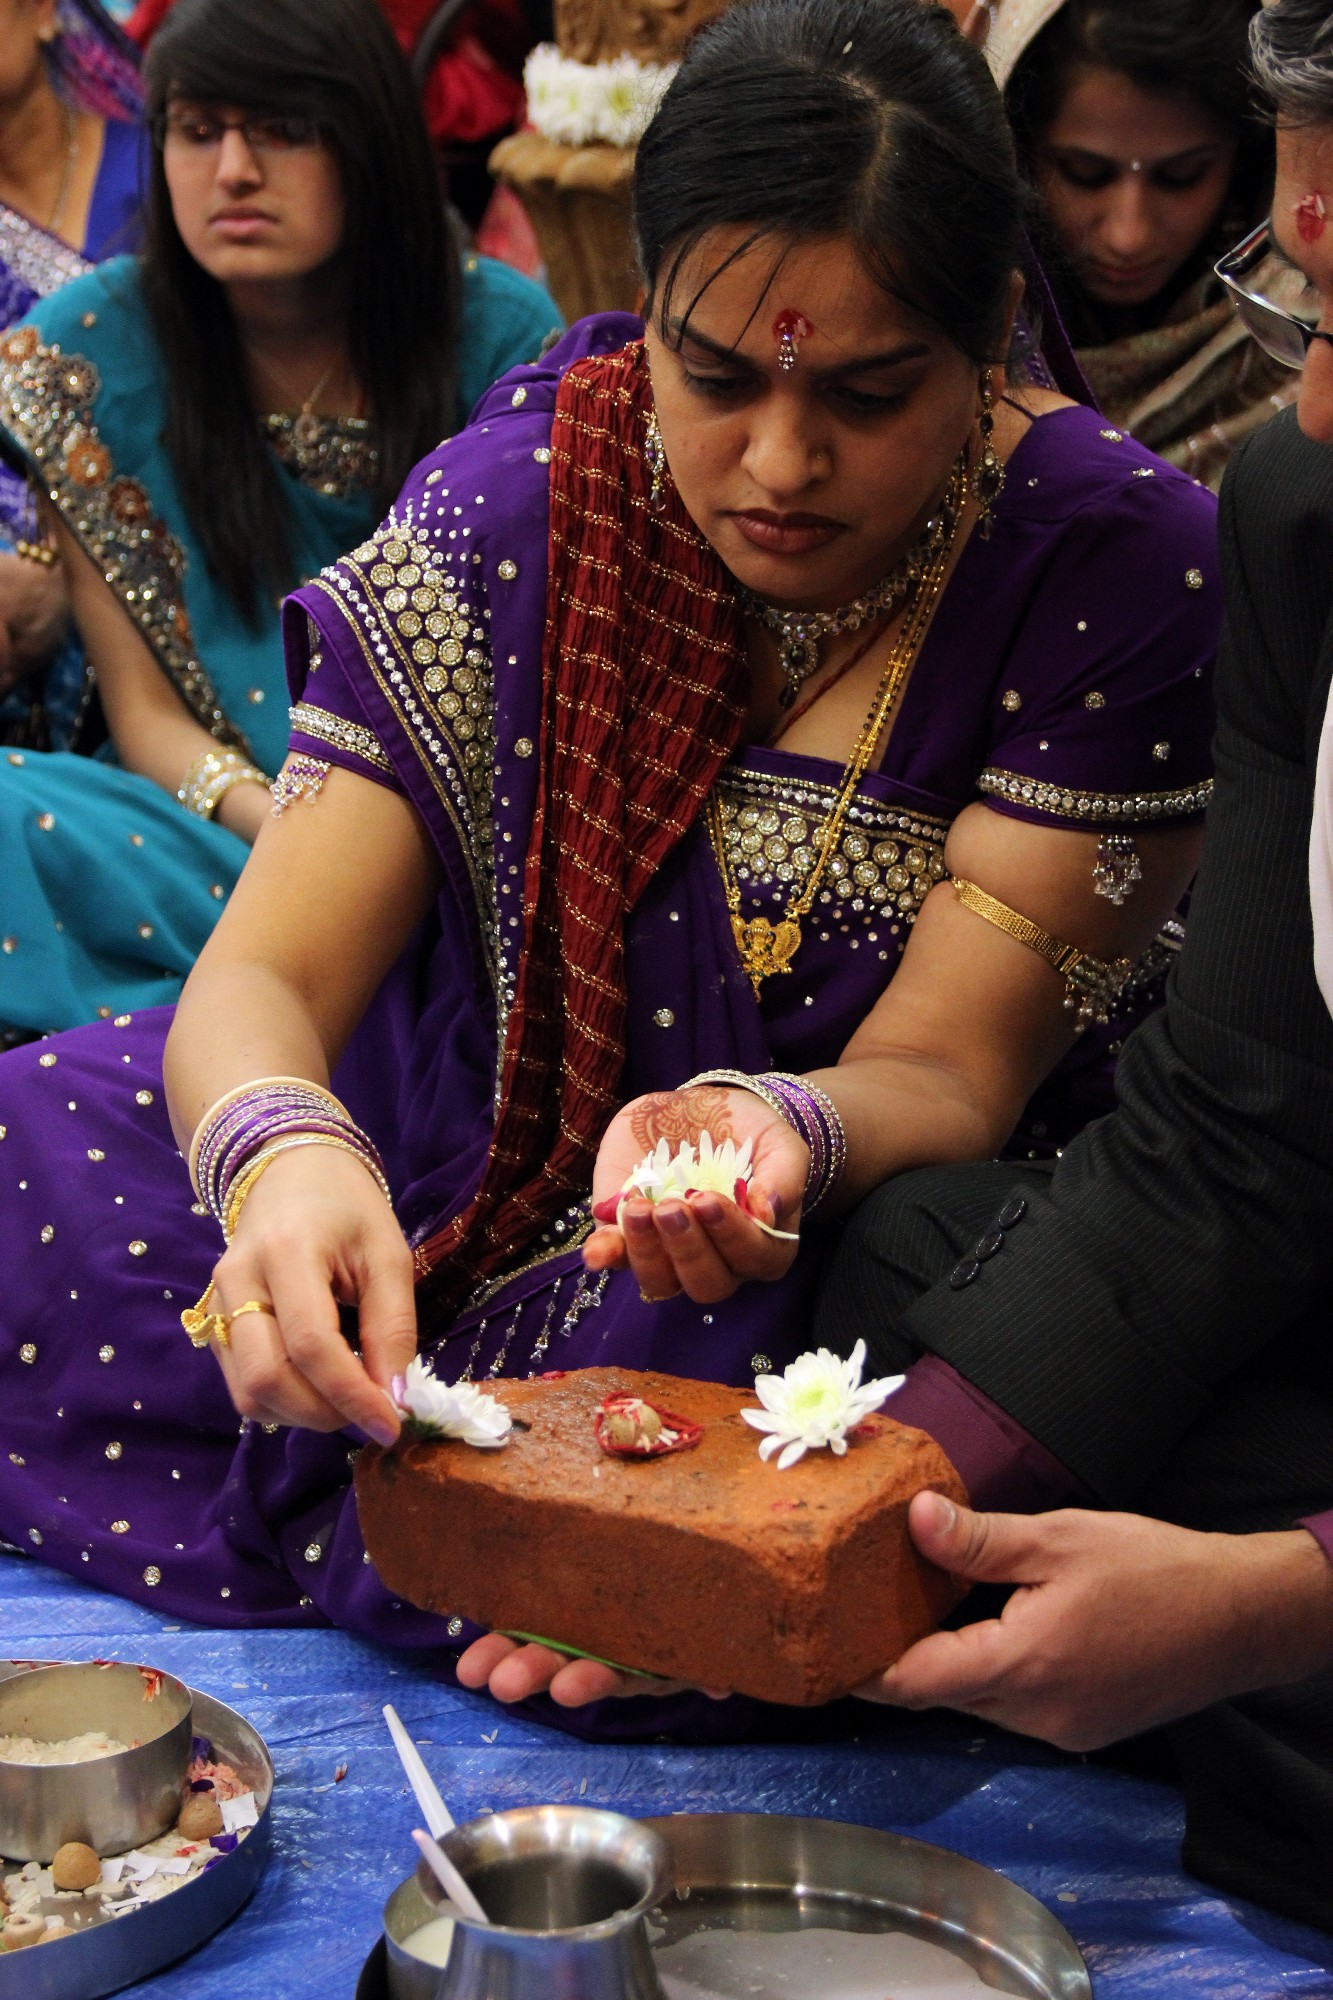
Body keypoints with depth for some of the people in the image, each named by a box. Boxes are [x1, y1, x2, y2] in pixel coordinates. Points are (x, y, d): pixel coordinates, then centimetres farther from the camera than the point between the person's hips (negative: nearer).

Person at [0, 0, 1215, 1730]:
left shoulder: (1119, 565, -17)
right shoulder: (527, 500, -12)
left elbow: (941, 1071, -16)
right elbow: (261, 976, -15)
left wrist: (776, 1129, -40)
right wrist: (282, 1151, -40)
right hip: (489, 1162, 2)